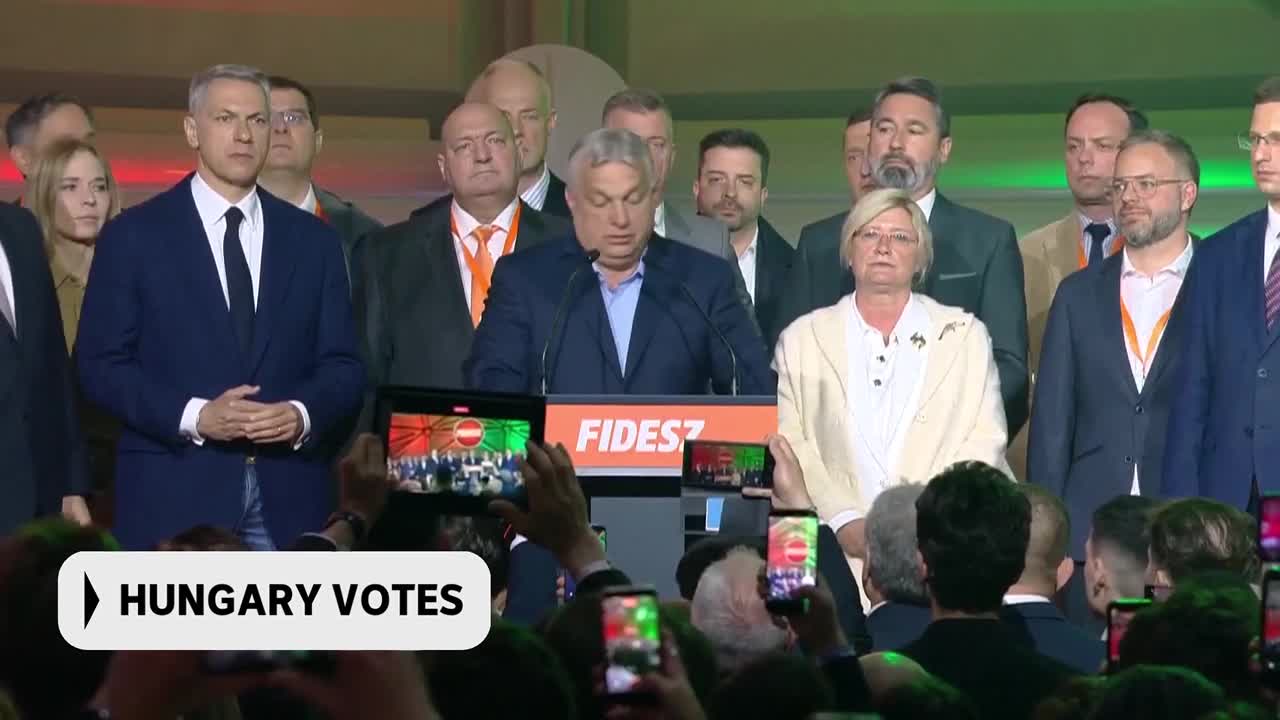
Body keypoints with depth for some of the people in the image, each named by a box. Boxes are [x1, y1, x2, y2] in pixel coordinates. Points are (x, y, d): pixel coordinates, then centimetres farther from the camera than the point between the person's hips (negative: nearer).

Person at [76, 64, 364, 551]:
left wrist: (303, 415, -11)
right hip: (175, 496, -2)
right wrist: (194, 417, -14)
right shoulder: (134, 235, 4)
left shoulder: (313, 240, 12)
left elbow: (342, 366, 11)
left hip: (290, 500, 3)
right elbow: (101, 365, -1)